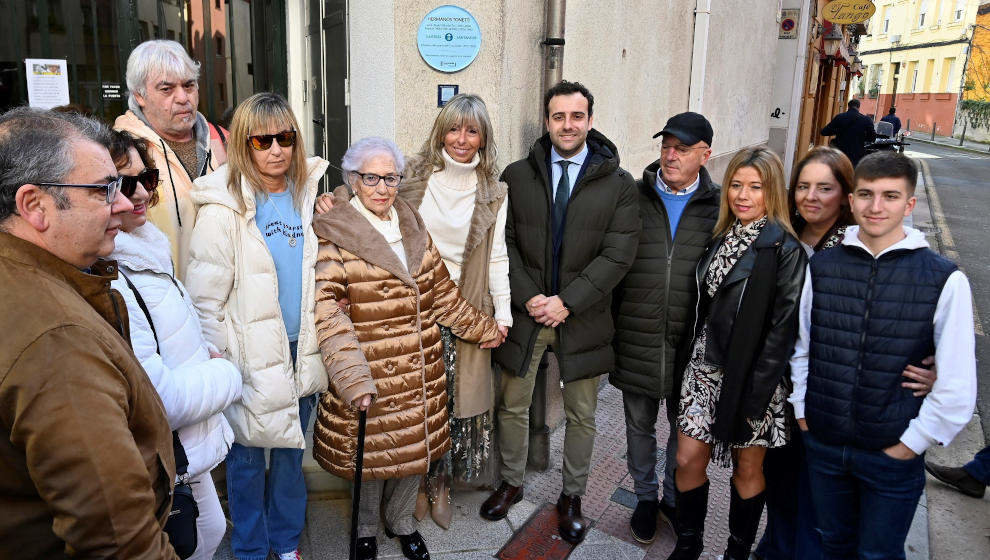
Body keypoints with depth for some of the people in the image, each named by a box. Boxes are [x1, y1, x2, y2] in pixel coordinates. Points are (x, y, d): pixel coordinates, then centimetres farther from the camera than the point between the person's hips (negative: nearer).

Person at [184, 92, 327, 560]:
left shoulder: (308, 194, 4)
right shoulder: (224, 206, -12)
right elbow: (204, 295, -11)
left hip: (302, 349, 5)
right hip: (251, 356, -4)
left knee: (292, 450, 19)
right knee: (247, 455, 10)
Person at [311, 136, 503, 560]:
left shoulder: (413, 227, 8)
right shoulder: (334, 235, -12)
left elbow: (442, 291, 17)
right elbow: (327, 310, -21)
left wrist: (484, 328, 22)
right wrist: (350, 374, -32)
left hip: (421, 372, 5)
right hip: (369, 375, -5)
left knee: (416, 448, 17)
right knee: (369, 454, 11)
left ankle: (401, 522, 44)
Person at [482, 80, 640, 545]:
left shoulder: (618, 184, -3)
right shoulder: (517, 176, 2)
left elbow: (618, 254, -9)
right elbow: (504, 242, 0)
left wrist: (567, 301, -16)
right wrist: (528, 297, -12)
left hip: (582, 317, -1)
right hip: (525, 311, 1)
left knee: (581, 415, 12)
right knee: (513, 405, 13)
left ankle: (572, 496, 32)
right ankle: (511, 483, 36)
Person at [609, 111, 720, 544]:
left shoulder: (717, 207, -1)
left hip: (690, 342, 0)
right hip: (637, 339, 1)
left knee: (683, 427, 16)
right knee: (639, 424, 15)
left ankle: (674, 497, 38)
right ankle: (645, 496, 36)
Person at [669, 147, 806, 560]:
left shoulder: (784, 250, -11)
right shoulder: (720, 236, 7)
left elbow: (782, 328, -15)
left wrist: (755, 395, -18)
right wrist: (685, 361, 8)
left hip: (750, 379, -5)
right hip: (704, 367, 5)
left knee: (747, 468, 12)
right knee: (688, 459, 7)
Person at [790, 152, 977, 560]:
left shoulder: (944, 280, -11)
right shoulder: (821, 266, -3)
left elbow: (958, 385, -9)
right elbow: (799, 347, 8)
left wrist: (912, 443, -7)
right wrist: (802, 412, 6)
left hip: (893, 454, -2)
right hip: (823, 446, 3)